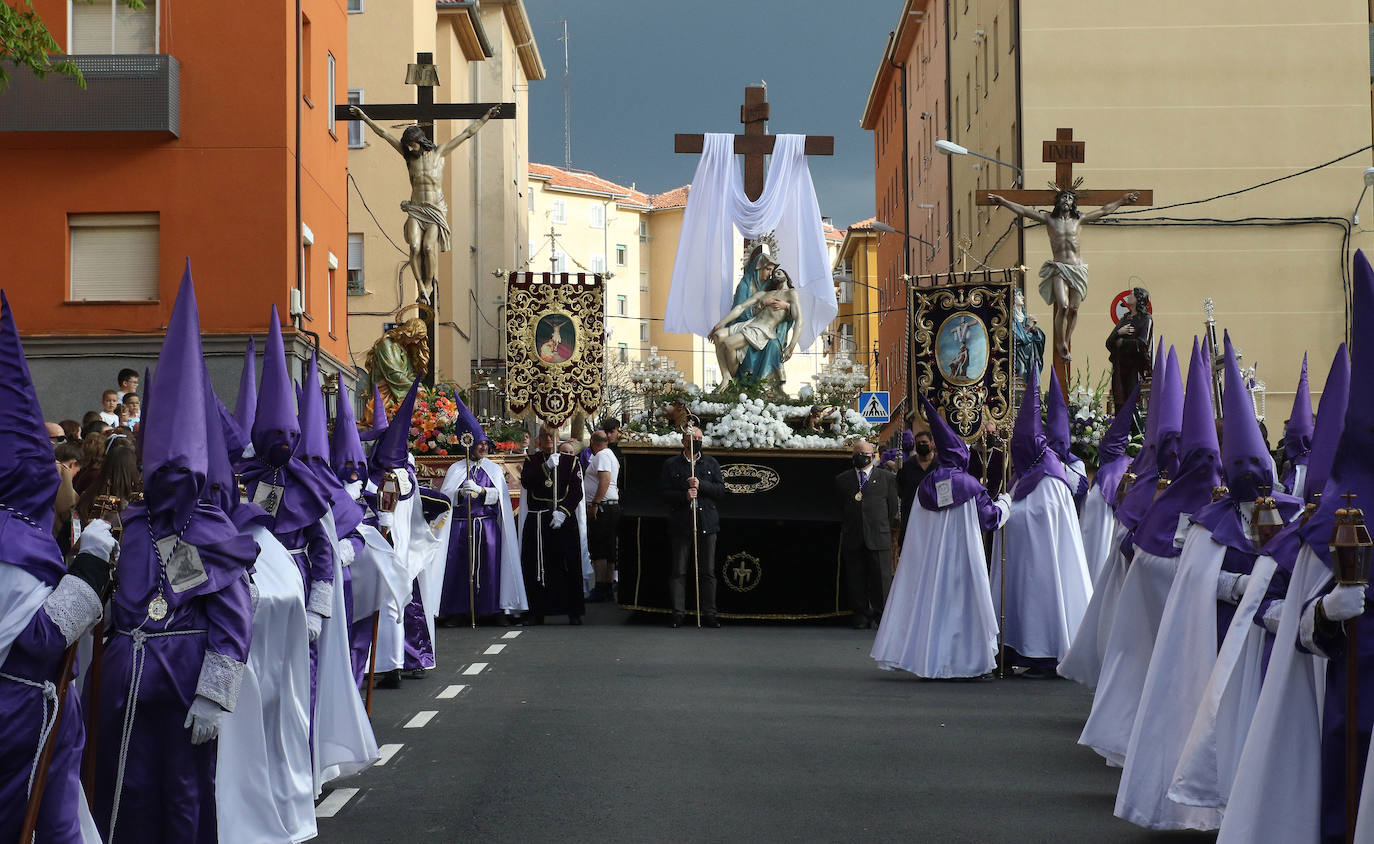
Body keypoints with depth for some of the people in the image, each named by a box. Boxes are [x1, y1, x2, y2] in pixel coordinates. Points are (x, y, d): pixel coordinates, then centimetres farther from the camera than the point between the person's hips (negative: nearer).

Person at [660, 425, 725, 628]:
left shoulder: (711, 463, 13)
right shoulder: (671, 464, 7)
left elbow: (721, 490, 5)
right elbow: (664, 492, 0)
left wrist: (701, 485, -10)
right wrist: (684, 495, -15)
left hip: (707, 525, 2)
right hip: (681, 525, -2)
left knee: (708, 571, 2)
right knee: (678, 571, -2)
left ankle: (708, 613, 6)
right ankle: (678, 613, 3)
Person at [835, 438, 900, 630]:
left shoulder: (886, 478, 9)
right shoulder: (842, 480, 12)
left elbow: (893, 506, 10)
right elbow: (839, 508, 15)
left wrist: (884, 528, 9)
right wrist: (847, 527, 11)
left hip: (879, 537, -1)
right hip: (852, 539, 2)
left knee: (881, 577, -2)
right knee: (855, 579, 2)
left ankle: (883, 615, 7)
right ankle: (861, 615, 10)